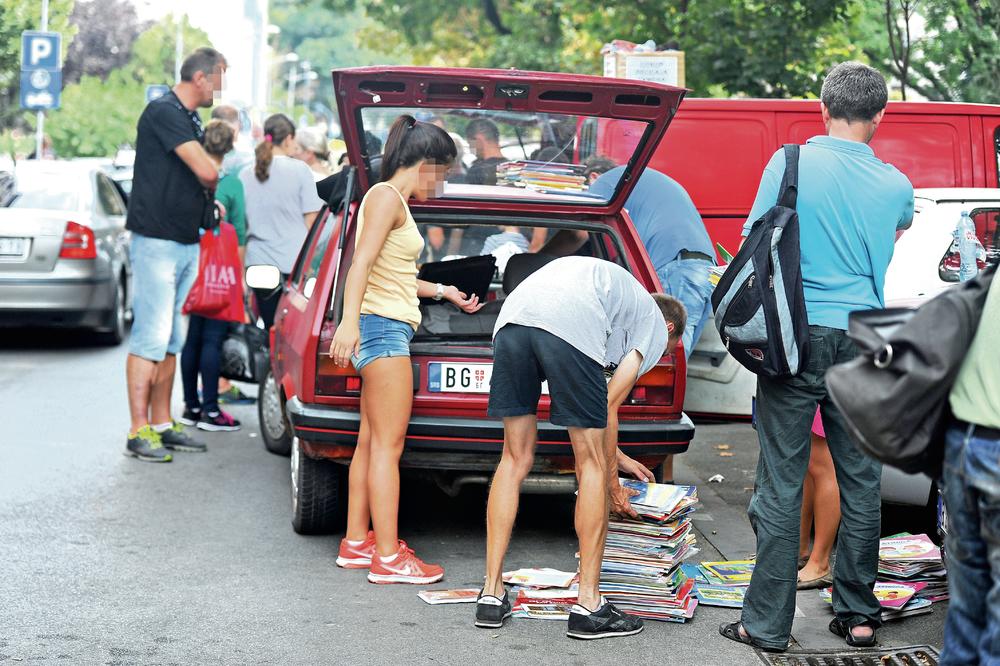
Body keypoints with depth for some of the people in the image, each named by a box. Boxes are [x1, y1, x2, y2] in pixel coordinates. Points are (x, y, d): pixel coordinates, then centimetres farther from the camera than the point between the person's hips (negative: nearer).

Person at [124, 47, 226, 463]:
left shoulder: (190, 120, 17)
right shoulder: (164, 112, -13)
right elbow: (207, 172, -21)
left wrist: (209, 200, 1)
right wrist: (210, 188, -1)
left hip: (186, 241, 10)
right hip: (157, 240, -10)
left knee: (171, 339, 12)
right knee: (150, 338, -9)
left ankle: (161, 424, 18)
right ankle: (139, 432, -8)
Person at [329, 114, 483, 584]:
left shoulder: (395, 201, 21)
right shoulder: (387, 196, -9)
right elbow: (362, 263, -21)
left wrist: (444, 292, 38)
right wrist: (350, 321, -31)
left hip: (387, 330, 10)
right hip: (383, 327, -10)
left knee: (370, 441, 12)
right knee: (388, 445, -10)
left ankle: (356, 543, 17)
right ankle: (388, 558, -10)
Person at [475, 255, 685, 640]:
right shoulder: (656, 327, 25)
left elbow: (588, 407, 44)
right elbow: (609, 406, 15)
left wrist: (614, 457, 52)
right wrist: (613, 483, 25)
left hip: (512, 318, 6)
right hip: (569, 326, -6)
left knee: (516, 460, 16)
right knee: (592, 467, 6)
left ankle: (492, 595, 15)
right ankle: (589, 605, 9)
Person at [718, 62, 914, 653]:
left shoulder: (790, 164, -4)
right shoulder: (895, 186, 3)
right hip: (863, 339, 2)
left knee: (781, 484, 1)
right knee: (861, 482, 11)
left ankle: (769, 622, 4)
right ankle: (858, 615, 19)